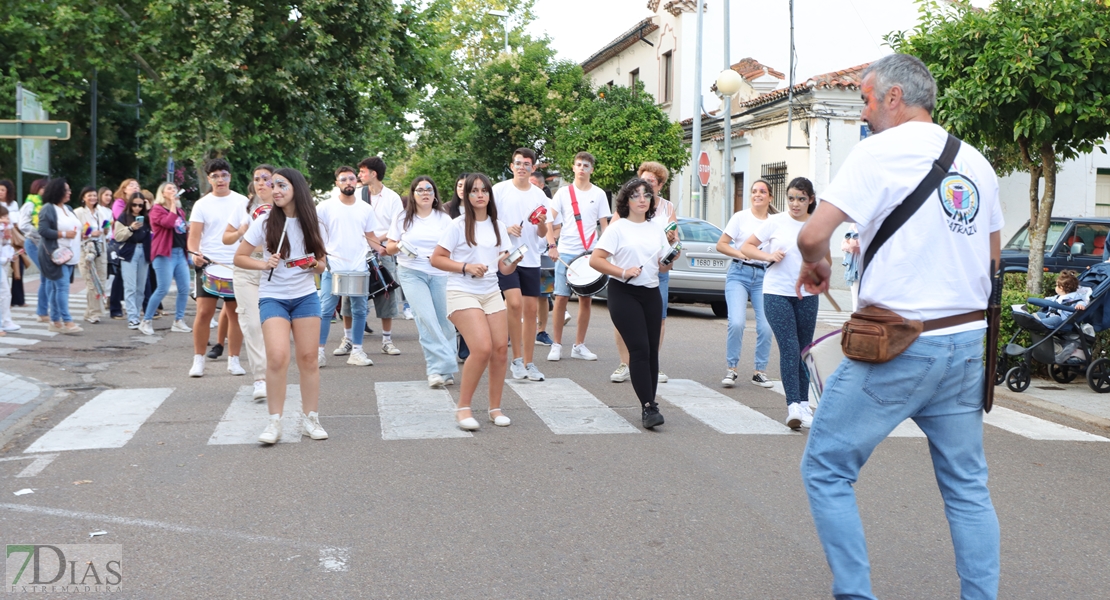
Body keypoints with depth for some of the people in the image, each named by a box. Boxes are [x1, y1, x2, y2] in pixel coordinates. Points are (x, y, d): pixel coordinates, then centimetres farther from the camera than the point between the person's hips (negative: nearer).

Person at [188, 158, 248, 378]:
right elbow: (194, 234, -1)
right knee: (204, 312, -6)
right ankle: (198, 360, 6)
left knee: (235, 313, 3)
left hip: (236, 265, 1)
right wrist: (195, 254, -20)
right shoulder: (202, 204, 3)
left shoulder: (242, 202, 6)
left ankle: (234, 360, 12)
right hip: (208, 263, -1)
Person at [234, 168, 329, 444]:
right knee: (277, 356, -16)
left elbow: (322, 263, 12)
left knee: (308, 357, 1)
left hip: (306, 296, 2)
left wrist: (316, 265, -10)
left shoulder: (311, 224, 4)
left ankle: (310, 419, 14)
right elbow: (239, 258, 0)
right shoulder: (265, 222, -3)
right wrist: (264, 264, -17)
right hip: (273, 297, -2)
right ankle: (274, 422, -4)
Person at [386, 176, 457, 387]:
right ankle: (441, 367, -15)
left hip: (440, 274, 2)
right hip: (411, 273, -1)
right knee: (426, 318, -16)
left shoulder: (444, 219, 10)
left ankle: (439, 369, 10)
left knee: (444, 320, -3)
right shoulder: (403, 218, 10)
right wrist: (399, 246, -10)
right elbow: (389, 247, 13)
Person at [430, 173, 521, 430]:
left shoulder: (498, 226, 11)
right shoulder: (458, 225, -3)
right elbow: (436, 259, -5)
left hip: (491, 293, 5)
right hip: (462, 293, -5)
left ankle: (495, 408, 13)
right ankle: (463, 407, -2)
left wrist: (515, 260, -10)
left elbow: (505, 268, 12)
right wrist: (466, 267, -16)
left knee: (501, 349, -3)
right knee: (483, 349, -19)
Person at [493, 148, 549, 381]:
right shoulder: (500, 190, -1)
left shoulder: (539, 195, 8)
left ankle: (528, 363, 14)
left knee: (530, 309, 4)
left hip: (531, 259, 4)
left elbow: (543, 234, 11)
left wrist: (542, 223, -11)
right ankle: (517, 359, -4)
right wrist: (506, 229, -16)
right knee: (515, 303, -18)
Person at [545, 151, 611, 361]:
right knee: (561, 298, -2)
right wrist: (551, 246, -10)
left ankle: (579, 345, 14)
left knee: (586, 299, 5)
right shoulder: (563, 192, 4)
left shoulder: (599, 194, 7)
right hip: (565, 253, -1)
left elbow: (604, 224, 8)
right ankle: (556, 345, 7)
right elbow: (549, 221, 2)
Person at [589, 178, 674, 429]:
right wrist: (623, 272, -20)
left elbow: (663, 267, 17)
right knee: (639, 349, -12)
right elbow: (595, 260, -10)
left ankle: (650, 405, 13)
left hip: (651, 293, 5)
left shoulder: (657, 227, 14)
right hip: (624, 293, -5)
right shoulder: (618, 227, -2)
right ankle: (649, 407, -9)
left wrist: (670, 260, -5)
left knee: (652, 351, 4)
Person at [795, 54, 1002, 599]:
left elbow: (813, 235, -18)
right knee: (967, 486, 15)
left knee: (826, 470, 4)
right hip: (967, 342, 7)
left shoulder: (878, 152, -9)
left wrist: (816, 263, 4)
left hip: (897, 349, -7)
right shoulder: (976, 162, 12)